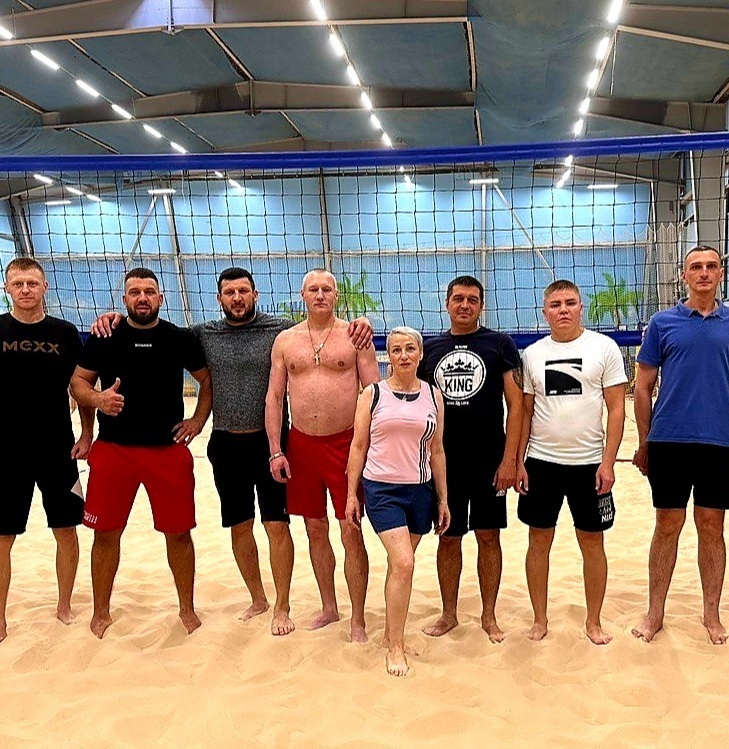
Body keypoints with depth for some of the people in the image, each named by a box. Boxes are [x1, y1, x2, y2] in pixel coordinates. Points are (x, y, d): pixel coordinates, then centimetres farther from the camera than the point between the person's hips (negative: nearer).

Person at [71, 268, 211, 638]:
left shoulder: (181, 339, 3)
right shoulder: (104, 338, 2)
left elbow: (208, 379, 13)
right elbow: (77, 382, 5)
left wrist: (199, 419, 3)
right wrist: (97, 398, -15)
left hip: (169, 450, 0)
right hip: (113, 449, 0)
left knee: (178, 532, 5)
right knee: (106, 533, 7)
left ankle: (187, 609, 24)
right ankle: (101, 613, 26)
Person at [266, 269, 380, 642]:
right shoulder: (285, 340, 7)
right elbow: (273, 397, 7)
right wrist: (275, 450, 0)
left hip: (345, 444, -3)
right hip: (301, 444, 3)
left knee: (351, 533, -1)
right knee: (315, 530, 13)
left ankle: (357, 620, 12)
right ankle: (329, 608, 30)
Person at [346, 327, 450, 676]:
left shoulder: (433, 395, 6)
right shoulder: (373, 394, -2)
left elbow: (437, 450, 10)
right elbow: (358, 446, 1)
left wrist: (443, 499, 9)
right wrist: (351, 494, -1)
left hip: (420, 490, 3)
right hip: (381, 489, -3)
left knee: (399, 563, 12)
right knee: (403, 563, -14)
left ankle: (390, 632, 29)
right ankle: (396, 648, 0)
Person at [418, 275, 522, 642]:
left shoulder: (500, 344, -1)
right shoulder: (430, 348, 7)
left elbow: (516, 404, -4)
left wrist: (509, 459, -11)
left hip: (489, 460, -2)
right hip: (444, 461, 2)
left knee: (489, 536, 7)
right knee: (448, 538, 10)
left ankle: (489, 615, 22)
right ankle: (449, 614, 25)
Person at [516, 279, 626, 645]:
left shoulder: (604, 347, -2)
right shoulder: (532, 354, 5)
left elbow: (617, 408, -4)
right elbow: (525, 412, 8)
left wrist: (608, 461, -10)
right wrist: (518, 461, 2)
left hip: (589, 462, -1)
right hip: (541, 461, 2)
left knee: (592, 542, 8)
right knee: (539, 540, 7)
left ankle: (594, 621, 24)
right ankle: (540, 619, 22)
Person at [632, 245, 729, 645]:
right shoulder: (663, 323, 2)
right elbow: (643, 387, 4)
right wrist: (643, 444, 2)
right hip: (669, 442, -1)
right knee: (667, 527, 7)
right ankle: (655, 612, 20)